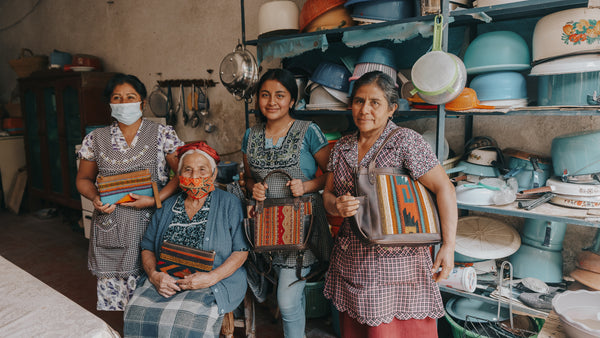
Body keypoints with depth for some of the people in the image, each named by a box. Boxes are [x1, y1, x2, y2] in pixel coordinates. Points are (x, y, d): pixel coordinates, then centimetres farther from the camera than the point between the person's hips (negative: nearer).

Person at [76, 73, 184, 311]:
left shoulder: (163, 135, 1)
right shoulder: (95, 139, 9)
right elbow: (83, 179, 18)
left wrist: (156, 199, -15)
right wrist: (95, 198, -3)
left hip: (149, 223, -2)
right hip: (110, 227, 2)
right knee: (111, 294, 4)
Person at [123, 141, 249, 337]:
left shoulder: (229, 204, 2)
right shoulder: (167, 207, 15)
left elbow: (241, 251, -3)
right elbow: (147, 248, 15)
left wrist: (211, 277, -16)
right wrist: (154, 275, -6)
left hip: (216, 283, -3)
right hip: (165, 282, 4)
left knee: (185, 320, -30)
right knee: (138, 314, -23)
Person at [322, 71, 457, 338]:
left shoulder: (406, 141, -12)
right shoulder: (342, 147, 6)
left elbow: (444, 188, -13)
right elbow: (328, 193, 10)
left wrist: (448, 245, -16)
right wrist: (337, 206, -14)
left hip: (396, 261, -5)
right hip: (351, 261, 6)